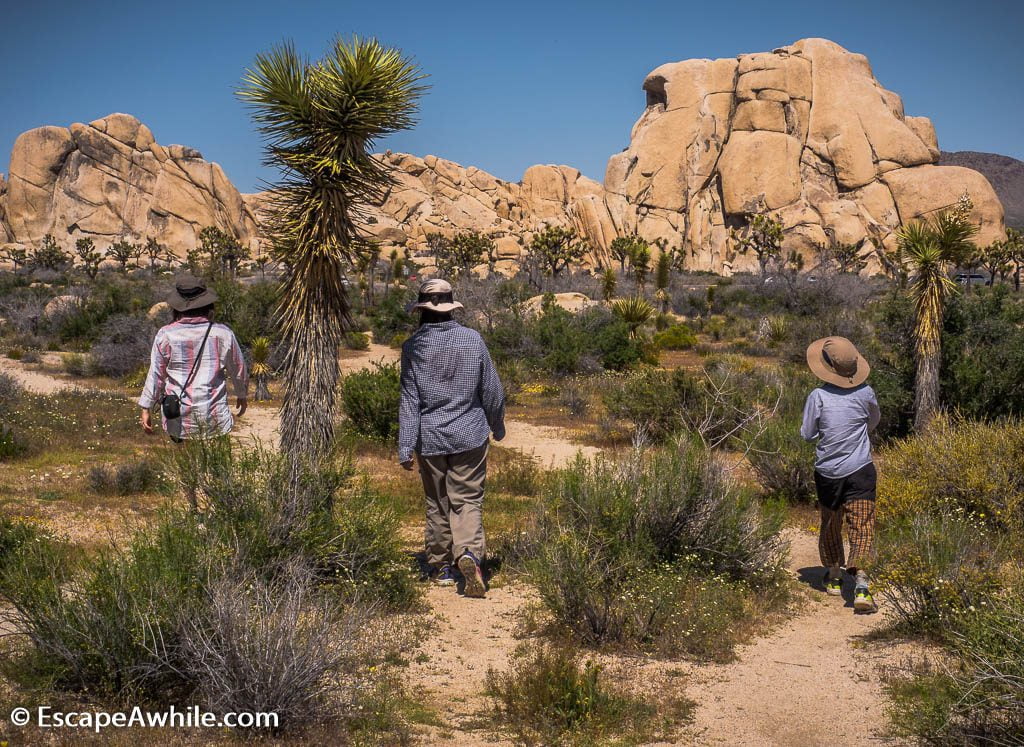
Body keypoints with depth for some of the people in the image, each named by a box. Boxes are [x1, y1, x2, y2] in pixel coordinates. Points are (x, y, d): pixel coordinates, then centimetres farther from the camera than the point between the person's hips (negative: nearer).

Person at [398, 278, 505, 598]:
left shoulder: (413, 347, -8)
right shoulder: (473, 340, -5)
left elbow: (410, 400, -8)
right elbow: (492, 390, 1)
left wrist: (405, 447, -6)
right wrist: (497, 425, 17)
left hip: (430, 439, 0)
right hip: (469, 436, 0)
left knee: (437, 503, 14)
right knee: (468, 501, 3)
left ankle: (441, 566, 24)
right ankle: (469, 553, -21)